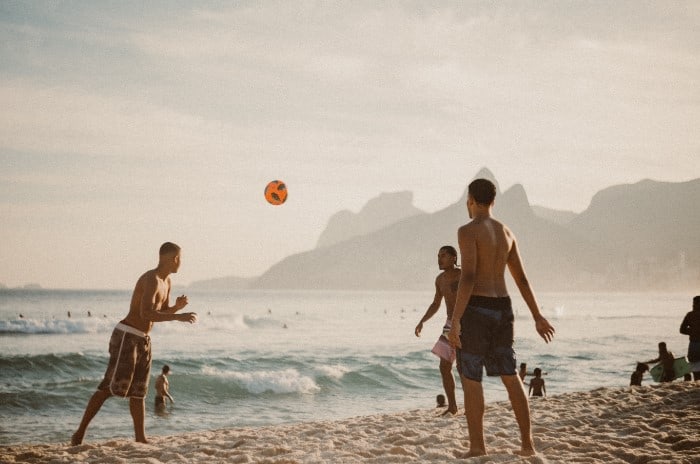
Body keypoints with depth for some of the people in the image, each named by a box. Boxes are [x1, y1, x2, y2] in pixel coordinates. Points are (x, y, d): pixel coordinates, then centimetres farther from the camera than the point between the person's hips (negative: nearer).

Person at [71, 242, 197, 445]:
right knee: (112, 386, -12)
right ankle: (80, 432, -6)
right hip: (127, 337, -9)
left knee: (139, 391, 8)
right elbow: (146, 314, -28)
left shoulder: (166, 281, 13)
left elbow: (163, 312, 22)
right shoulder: (151, 279, -17)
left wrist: (177, 307, 0)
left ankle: (141, 438, 9)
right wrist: (178, 316, -27)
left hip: (143, 340, 9)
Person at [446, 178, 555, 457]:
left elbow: (468, 277, -20)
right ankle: (527, 443, 14)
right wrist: (537, 317, 21)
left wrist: (455, 320, -21)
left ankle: (477, 448, 1)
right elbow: (522, 280, 16)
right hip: (502, 310, 7)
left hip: (476, 309, -7)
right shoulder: (506, 233, 13)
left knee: (470, 379, 0)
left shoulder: (468, 231, -11)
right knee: (511, 377, 13)